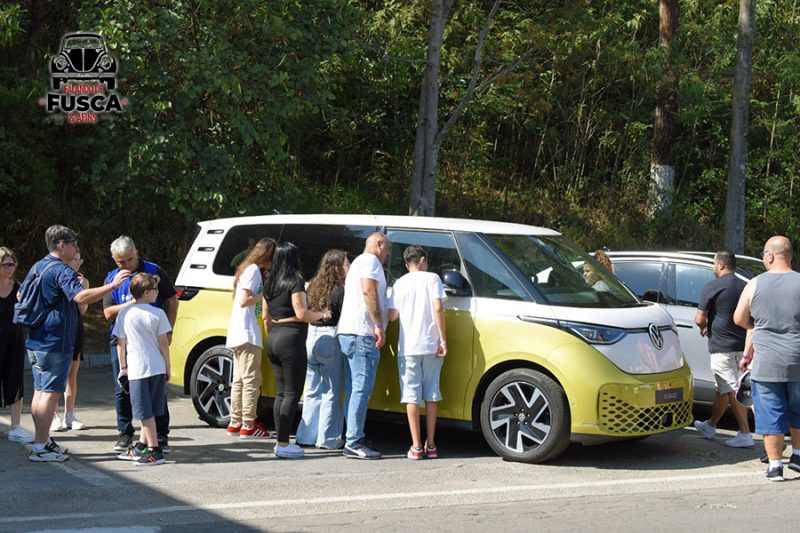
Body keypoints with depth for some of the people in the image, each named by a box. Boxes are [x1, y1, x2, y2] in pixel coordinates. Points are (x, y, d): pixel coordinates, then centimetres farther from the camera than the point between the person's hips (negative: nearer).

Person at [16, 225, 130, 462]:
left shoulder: (37, 267, 14)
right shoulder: (61, 270, -16)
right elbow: (80, 297, -31)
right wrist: (112, 285, -32)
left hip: (35, 342, 10)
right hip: (55, 343, -10)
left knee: (40, 392, 14)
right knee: (50, 394, -6)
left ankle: (43, 440, 22)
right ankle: (40, 448, -7)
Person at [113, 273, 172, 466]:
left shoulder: (124, 314, -1)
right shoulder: (157, 314, -4)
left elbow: (120, 344, 4)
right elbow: (163, 343, -2)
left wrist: (123, 368, 14)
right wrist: (167, 367, 7)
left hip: (137, 369, -1)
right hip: (157, 368, 1)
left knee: (146, 412, 0)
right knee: (149, 411, 13)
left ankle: (154, 451, -2)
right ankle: (141, 447, 21)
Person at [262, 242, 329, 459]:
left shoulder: (269, 284, 12)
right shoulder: (295, 282, -11)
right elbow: (301, 314, -18)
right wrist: (322, 314, -2)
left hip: (273, 340, 8)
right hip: (291, 339, -8)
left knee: (281, 392, 13)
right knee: (292, 394, -4)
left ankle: (281, 442, 13)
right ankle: (283, 444, -7)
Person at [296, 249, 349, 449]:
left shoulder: (314, 287, 8)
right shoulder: (341, 290, -11)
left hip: (312, 338, 6)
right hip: (331, 339, -6)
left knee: (312, 391, 14)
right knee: (331, 392, 3)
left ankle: (307, 435, 18)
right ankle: (328, 439, 5)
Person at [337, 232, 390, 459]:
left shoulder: (357, 263, 30)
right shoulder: (371, 261, -3)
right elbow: (368, 291, -16)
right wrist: (379, 325, -19)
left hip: (347, 332, 11)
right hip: (362, 333, -11)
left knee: (353, 389, 10)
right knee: (362, 389, -12)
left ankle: (353, 439, 12)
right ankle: (354, 443, -16)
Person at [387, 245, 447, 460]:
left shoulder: (400, 284, 7)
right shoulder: (432, 279, 2)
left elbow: (392, 315, 2)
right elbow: (438, 309, -8)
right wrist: (443, 340, -6)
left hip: (408, 347, 0)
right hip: (431, 345, 0)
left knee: (412, 395, 1)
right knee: (431, 394, 9)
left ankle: (416, 447, -4)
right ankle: (431, 445, 9)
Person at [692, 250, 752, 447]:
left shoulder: (712, 287, -11)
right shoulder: (746, 287, 8)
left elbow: (700, 319, -10)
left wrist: (703, 328, 10)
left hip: (721, 345, -7)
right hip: (741, 344, 7)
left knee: (732, 391, -6)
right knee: (723, 388, 19)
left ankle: (745, 434, -11)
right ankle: (710, 426, 34)